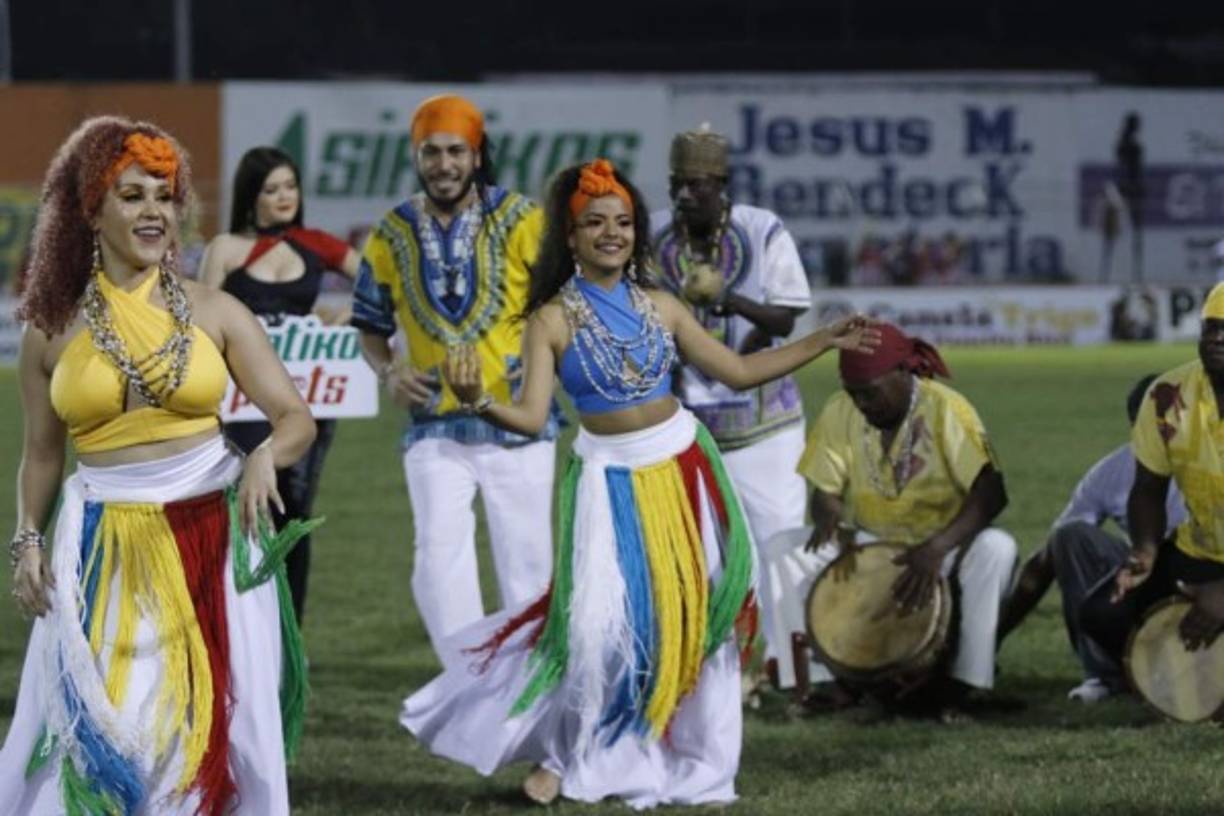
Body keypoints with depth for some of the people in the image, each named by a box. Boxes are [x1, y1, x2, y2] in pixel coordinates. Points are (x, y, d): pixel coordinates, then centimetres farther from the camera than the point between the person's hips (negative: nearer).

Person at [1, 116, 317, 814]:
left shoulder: (214, 312, 1)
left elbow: (297, 418, 0)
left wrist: (266, 455, -21)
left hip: (213, 539, 0)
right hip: (105, 547, 0)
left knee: (213, 721, 1)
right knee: (99, 724, -3)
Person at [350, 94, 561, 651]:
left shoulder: (520, 220, -3)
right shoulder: (392, 235, 5)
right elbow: (372, 328, 15)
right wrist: (388, 371, -5)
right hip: (436, 426, 1)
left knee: (527, 562, 4)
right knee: (440, 554, -13)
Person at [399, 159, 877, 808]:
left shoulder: (660, 308, 3)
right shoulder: (552, 320, -8)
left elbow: (738, 371, 10)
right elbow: (532, 416, -17)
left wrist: (825, 342, 9)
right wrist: (479, 403, -38)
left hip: (683, 471, 4)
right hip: (610, 480, -4)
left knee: (689, 616, 5)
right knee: (600, 621, -15)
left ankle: (684, 758, 20)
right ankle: (562, 754, 6)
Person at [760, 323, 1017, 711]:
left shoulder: (946, 410, -18)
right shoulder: (839, 413, -6)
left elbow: (991, 493, -26)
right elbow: (824, 490, -4)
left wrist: (937, 547, -42)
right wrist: (829, 517, -32)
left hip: (941, 539, -3)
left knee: (996, 549, -35)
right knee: (780, 551, -19)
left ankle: (960, 680, -25)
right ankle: (826, 677, -14)